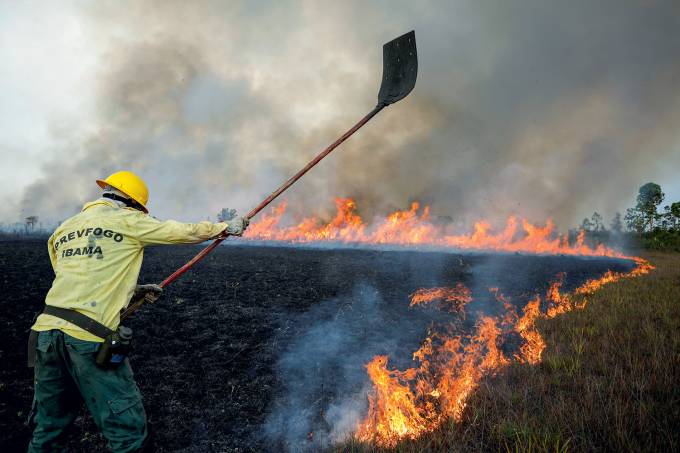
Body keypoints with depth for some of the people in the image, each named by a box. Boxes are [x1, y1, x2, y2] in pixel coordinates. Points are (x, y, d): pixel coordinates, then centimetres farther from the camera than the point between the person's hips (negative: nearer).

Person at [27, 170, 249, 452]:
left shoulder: (62, 231, 19)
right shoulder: (127, 220, 1)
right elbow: (187, 232, 7)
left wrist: (134, 291, 26)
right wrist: (228, 227, 22)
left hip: (46, 332, 7)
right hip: (90, 338, -7)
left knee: (47, 430, 21)